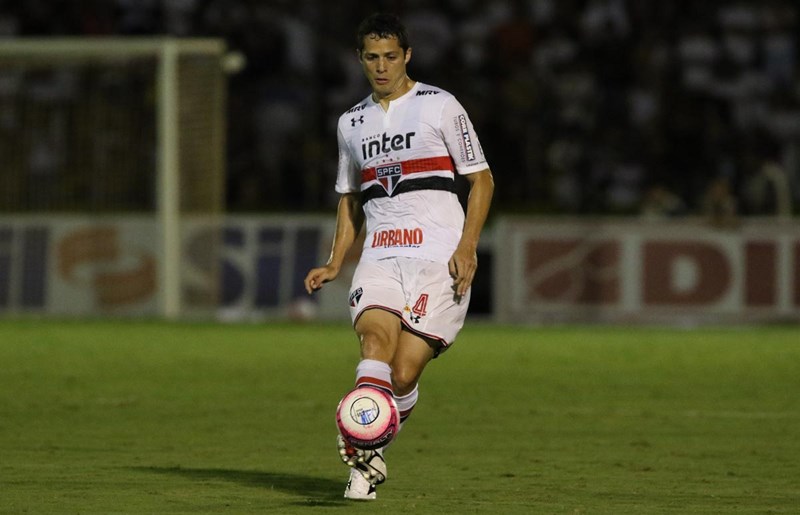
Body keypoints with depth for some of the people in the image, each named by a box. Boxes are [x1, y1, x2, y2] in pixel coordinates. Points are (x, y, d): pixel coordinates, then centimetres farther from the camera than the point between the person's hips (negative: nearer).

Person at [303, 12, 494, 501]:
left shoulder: (440, 107, 3)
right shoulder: (352, 123, 18)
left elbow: (482, 180, 4)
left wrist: (467, 246, -8)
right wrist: (334, 264, 16)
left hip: (438, 256, -3)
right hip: (380, 255, 4)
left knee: (403, 373, -13)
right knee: (376, 336, -26)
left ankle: (371, 452, 12)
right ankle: (363, 453, -37)